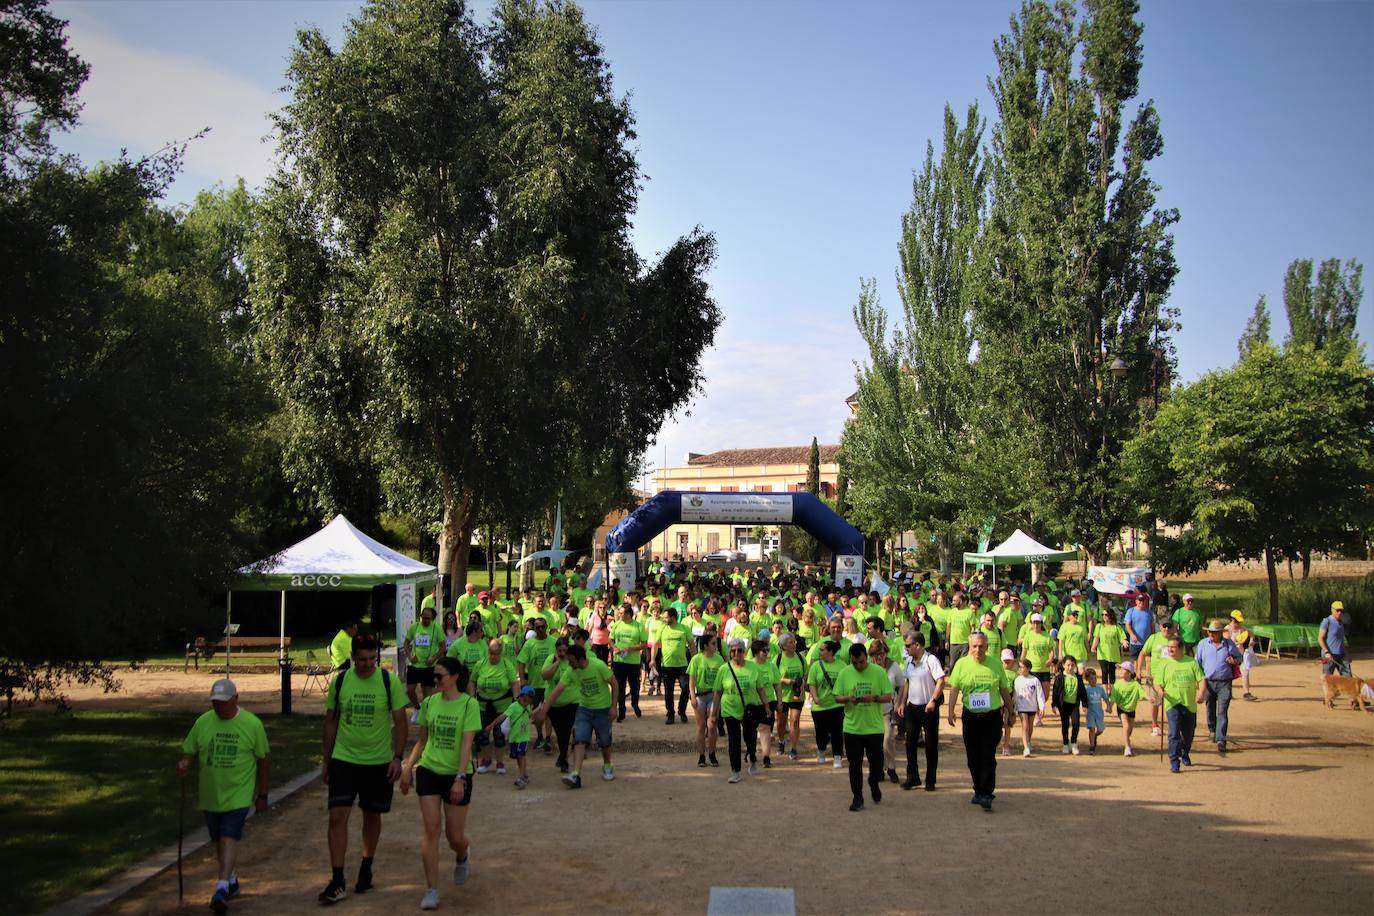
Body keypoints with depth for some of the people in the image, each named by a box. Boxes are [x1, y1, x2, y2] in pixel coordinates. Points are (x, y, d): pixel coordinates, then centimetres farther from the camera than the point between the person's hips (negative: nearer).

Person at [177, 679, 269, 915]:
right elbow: (189, 752, 6)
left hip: (239, 795, -4)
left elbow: (262, 760, -1)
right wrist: (184, 763, -19)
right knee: (218, 840, 16)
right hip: (210, 795, 4)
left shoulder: (252, 724, -8)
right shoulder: (203, 722, 0)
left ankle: (221, 888, -17)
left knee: (229, 838, -14)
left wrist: (262, 795, 1)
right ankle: (231, 881, 35)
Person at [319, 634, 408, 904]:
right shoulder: (339, 682, -3)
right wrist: (326, 761, 8)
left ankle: (366, 870, 31)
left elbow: (400, 722, -4)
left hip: (379, 761, -1)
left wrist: (397, 757, -12)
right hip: (343, 759, 1)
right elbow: (330, 722, 7)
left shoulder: (389, 682, -8)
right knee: (337, 816, -9)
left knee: (372, 816, 12)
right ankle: (337, 881, -3)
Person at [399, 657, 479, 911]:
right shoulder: (429, 702, 3)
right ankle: (431, 890, 2)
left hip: (457, 775, -3)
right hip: (428, 771, 3)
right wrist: (408, 768, 8)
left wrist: (460, 778, -22)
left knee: (455, 836, 4)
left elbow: (467, 744, -15)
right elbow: (422, 740, 14)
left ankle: (463, 856, 41)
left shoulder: (469, 704, -10)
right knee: (431, 828, -5)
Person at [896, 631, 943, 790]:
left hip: (929, 708, -6)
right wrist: (902, 703, 10)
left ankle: (930, 780, 11)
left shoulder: (931, 660, -13)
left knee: (931, 744, 3)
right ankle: (912, 777, 14)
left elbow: (941, 681, -18)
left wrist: (933, 701, -24)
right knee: (910, 743, 6)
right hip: (912, 707, 7)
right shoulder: (909, 662, 9)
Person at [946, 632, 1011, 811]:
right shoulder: (961, 664, 0)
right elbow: (954, 689, -3)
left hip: (992, 716, -1)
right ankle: (979, 790, 24)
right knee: (973, 756, 9)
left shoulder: (995, 664, 2)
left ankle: (986, 793, -7)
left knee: (988, 757, -7)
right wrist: (951, 710, -13)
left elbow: (1004, 690, 10)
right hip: (971, 716, 1)